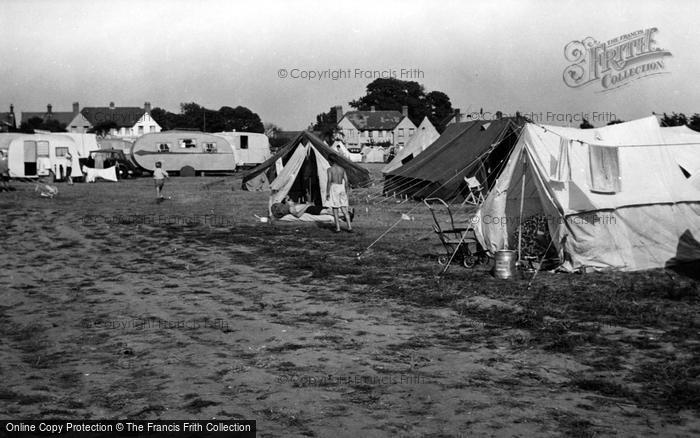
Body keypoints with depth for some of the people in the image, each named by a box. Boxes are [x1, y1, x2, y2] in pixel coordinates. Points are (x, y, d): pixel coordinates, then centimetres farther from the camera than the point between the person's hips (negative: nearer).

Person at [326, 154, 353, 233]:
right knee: (344, 210, 6)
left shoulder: (330, 169, -5)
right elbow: (346, 181, 8)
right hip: (341, 188, 5)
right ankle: (349, 227, -1)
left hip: (334, 188, -5)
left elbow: (329, 181, -11)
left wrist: (327, 193, -7)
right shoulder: (342, 169, 9)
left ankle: (338, 228, 1)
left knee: (335, 209, 2)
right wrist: (346, 192, 16)